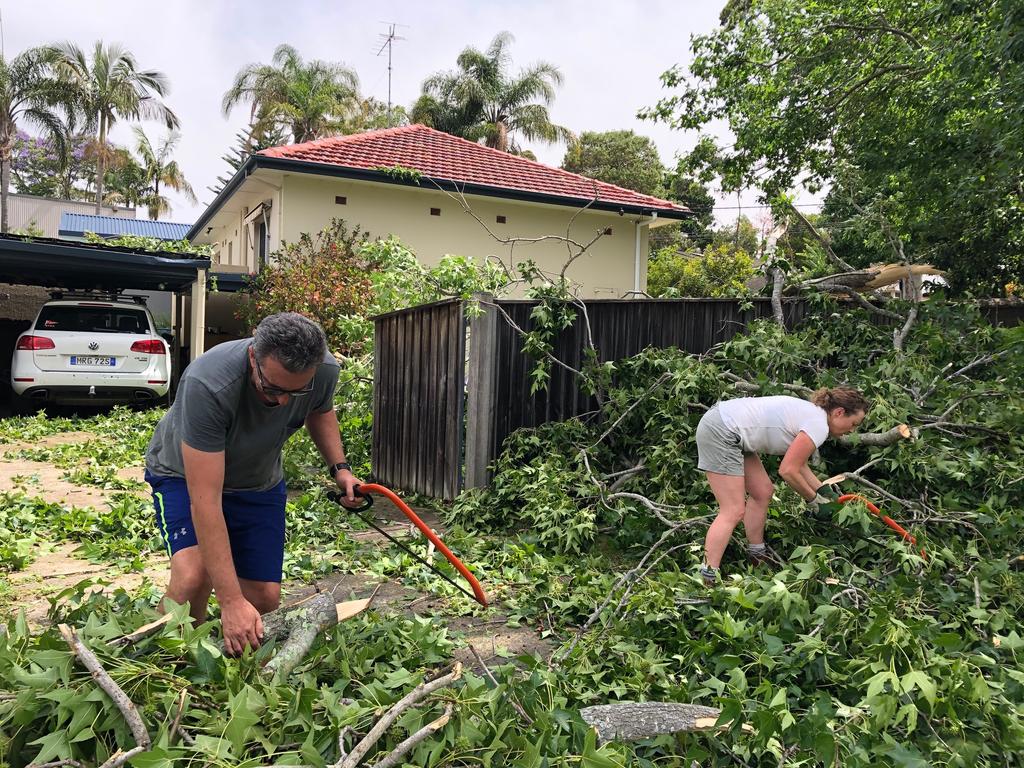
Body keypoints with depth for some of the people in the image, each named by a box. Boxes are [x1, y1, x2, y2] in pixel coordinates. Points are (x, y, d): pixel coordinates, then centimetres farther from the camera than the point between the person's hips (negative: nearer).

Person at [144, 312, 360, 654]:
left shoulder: (325, 371, -24)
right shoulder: (208, 384, -40)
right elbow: (205, 500, -39)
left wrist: (339, 466, -10)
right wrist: (231, 601, -40)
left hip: (259, 483, 4)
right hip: (185, 475, -4)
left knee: (265, 598, -4)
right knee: (194, 575, -29)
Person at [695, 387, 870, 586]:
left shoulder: (810, 412, 16)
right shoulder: (819, 425, -13)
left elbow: (798, 464, 22)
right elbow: (787, 471, -13)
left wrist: (824, 491, 19)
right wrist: (814, 499, 2)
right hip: (720, 433, -11)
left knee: (763, 491, 17)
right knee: (734, 511, -9)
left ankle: (757, 555, 29)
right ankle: (707, 580, -9)